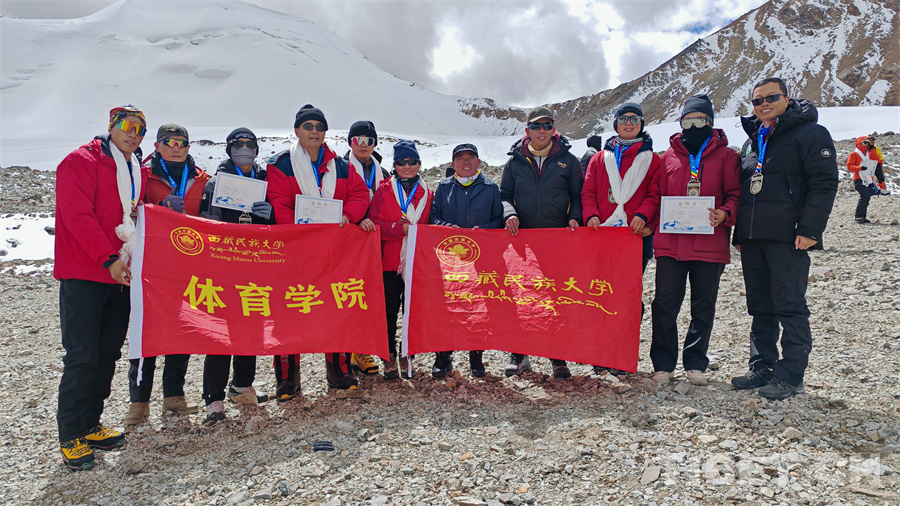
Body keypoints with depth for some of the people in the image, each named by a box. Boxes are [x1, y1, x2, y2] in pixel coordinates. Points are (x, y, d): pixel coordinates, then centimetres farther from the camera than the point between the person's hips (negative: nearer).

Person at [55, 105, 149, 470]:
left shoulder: (137, 172, 18)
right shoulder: (82, 161, -4)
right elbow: (77, 215, -15)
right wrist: (108, 258, -20)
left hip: (120, 276, 7)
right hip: (83, 275, -7)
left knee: (108, 354, 10)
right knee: (82, 357, -6)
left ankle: (90, 426, 23)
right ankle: (72, 438, 4)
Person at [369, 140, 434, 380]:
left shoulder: (427, 194, 11)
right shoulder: (384, 191, 6)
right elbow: (375, 223, -3)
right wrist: (401, 228, -15)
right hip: (390, 260, -1)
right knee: (390, 309, 2)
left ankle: (407, 355, 18)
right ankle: (390, 357, 15)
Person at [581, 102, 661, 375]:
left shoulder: (652, 159, 14)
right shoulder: (600, 158, 19)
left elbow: (655, 193, 5)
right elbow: (588, 192, 12)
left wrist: (642, 214, -14)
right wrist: (591, 215, -7)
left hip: (637, 235, -1)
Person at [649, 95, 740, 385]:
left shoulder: (726, 155, 8)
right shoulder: (670, 155, 13)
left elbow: (735, 194, 4)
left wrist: (726, 213, -16)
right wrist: (656, 225, 1)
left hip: (710, 242, -1)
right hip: (671, 242, 1)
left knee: (703, 306, 8)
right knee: (664, 304, 0)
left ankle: (695, 364, 21)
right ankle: (663, 364, 12)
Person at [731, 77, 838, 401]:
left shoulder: (810, 134, -1)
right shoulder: (752, 141, 20)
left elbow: (824, 184, -9)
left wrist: (810, 229, -17)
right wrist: (739, 233, 18)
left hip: (787, 239, -7)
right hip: (751, 239, 7)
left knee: (790, 308, -2)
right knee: (760, 308, 11)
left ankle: (790, 376, 5)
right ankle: (762, 368, 20)